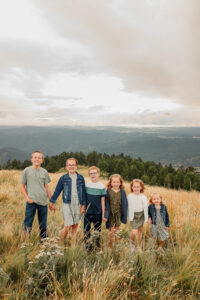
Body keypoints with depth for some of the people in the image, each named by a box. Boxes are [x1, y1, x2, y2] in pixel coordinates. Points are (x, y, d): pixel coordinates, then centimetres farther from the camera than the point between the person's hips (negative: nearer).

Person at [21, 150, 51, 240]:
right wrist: (27, 197, -8)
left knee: (43, 224, 11)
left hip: (43, 201, 2)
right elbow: (22, 186, 4)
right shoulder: (27, 170, 1)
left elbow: (46, 187, 10)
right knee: (28, 223, 1)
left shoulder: (44, 172, 6)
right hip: (31, 201, -2)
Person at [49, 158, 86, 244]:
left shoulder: (80, 178, 3)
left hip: (78, 205, 2)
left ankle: (73, 246, 23)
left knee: (75, 226, 8)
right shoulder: (63, 178, -1)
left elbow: (83, 191, 7)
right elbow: (57, 191, 6)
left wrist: (83, 205, 3)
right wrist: (52, 202, 9)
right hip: (67, 205, -2)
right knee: (67, 226, -7)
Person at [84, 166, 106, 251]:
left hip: (98, 213, -1)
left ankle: (98, 247, 28)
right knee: (86, 230, 7)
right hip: (87, 212, 2)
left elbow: (103, 201, -1)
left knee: (97, 231, 11)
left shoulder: (102, 186, -4)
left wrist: (103, 214, 0)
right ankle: (88, 247, 22)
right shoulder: (86, 185, 1)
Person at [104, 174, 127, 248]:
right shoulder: (108, 192, -6)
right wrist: (105, 215, -5)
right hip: (111, 214, -1)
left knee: (116, 230, 10)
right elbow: (106, 204, -3)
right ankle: (110, 246, 18)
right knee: (111, 230, 5)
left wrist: (125, 216, 4)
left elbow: (125, 204, 4)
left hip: (119, 214, 1)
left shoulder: (122, 192, -2)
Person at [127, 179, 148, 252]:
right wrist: (130, 217, -7)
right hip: (133, 215, -2)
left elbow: (145, 207, -4)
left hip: (141, 215, 2)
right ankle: (133, 243, 18)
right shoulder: (130, 196, -8)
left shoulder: (143, 197, -6)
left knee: (140, 231, 13)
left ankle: (139, 247, 30)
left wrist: (146, 218, -6)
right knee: (134, 232, -13)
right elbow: (129, 207, -5)